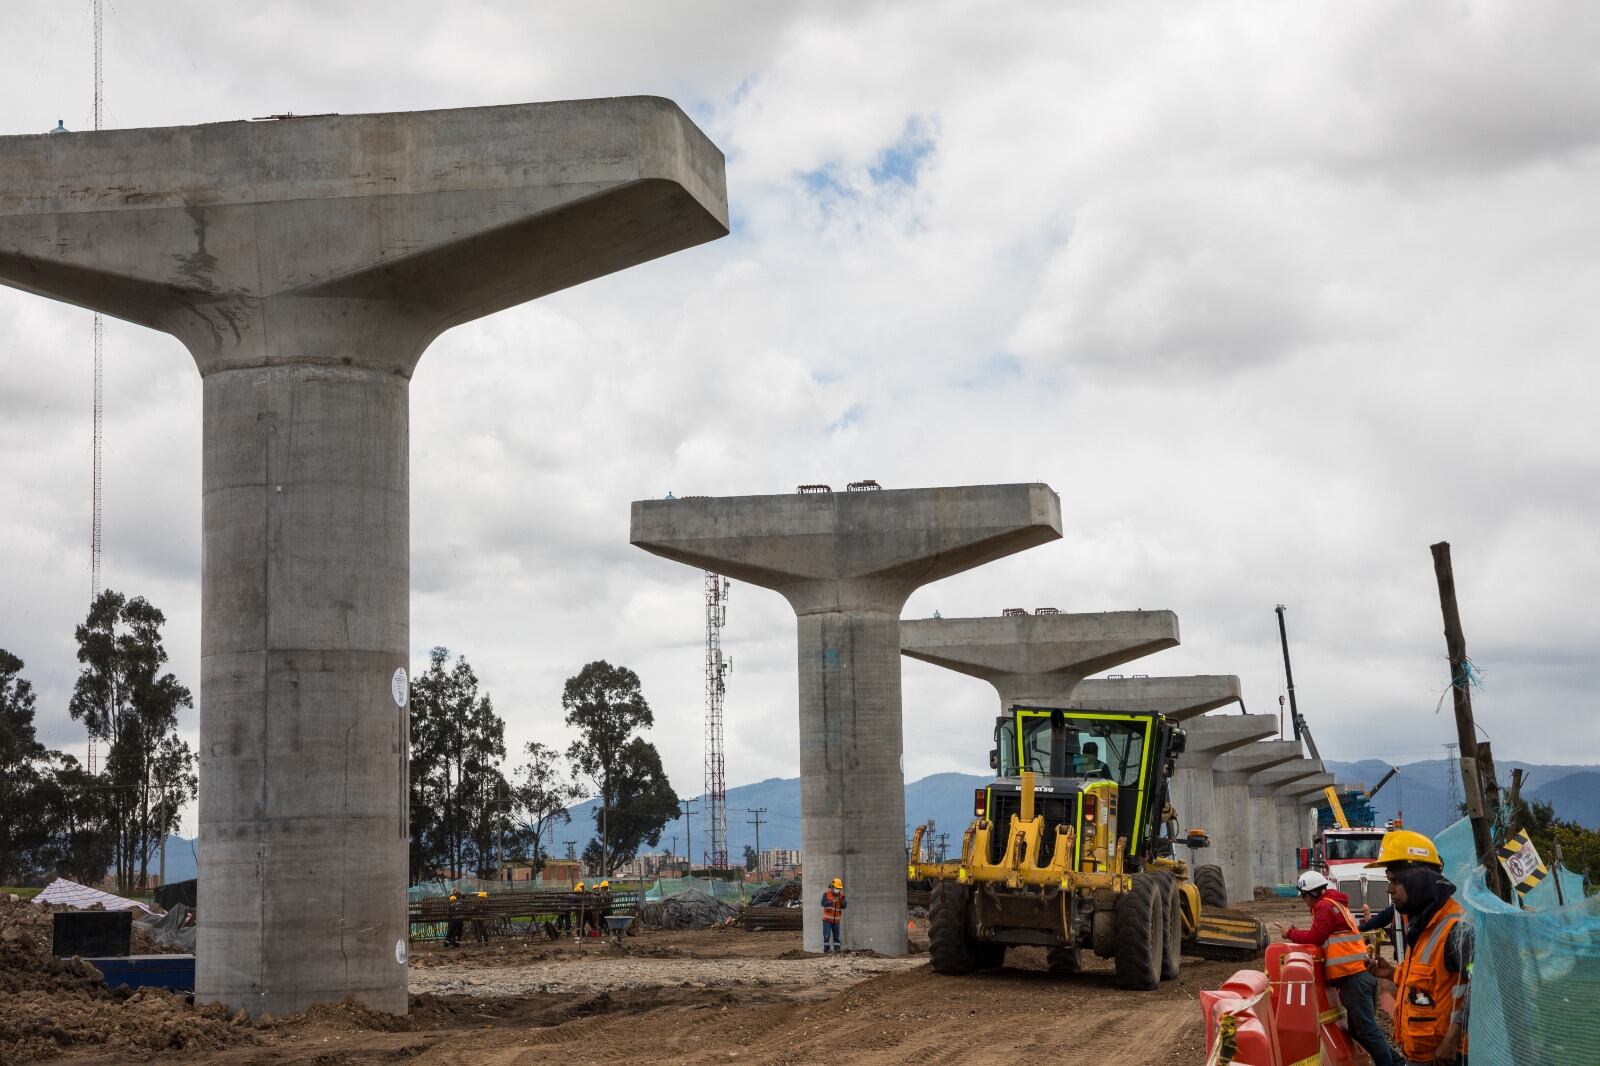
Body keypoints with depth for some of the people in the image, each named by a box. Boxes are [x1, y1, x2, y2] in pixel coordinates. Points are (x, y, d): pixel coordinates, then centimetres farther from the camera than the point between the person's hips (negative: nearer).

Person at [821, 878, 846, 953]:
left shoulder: (841, 895, 2)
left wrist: (841, 899, -26)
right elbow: (823, 903, -21)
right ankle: (826, 949, -4)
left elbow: (844, 906, -7)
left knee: (836, 935, 8)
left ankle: (837, 948, 13)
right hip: (827, 919, -3)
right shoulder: (826, 894, -7)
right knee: (827, 935, -8)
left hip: (836, 920, 3)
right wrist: (831, 902, -36)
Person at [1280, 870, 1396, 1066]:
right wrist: (1298, 934, 15)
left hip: (1353, 976, -10)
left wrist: (1291, 933, 3)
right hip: (1364, 971, 10)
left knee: (1366, 1029, -10)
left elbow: (1315, 937, -11)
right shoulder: (1337, 904, 24)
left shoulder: (1325, 906, -5)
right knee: (1360, 1028, 13)